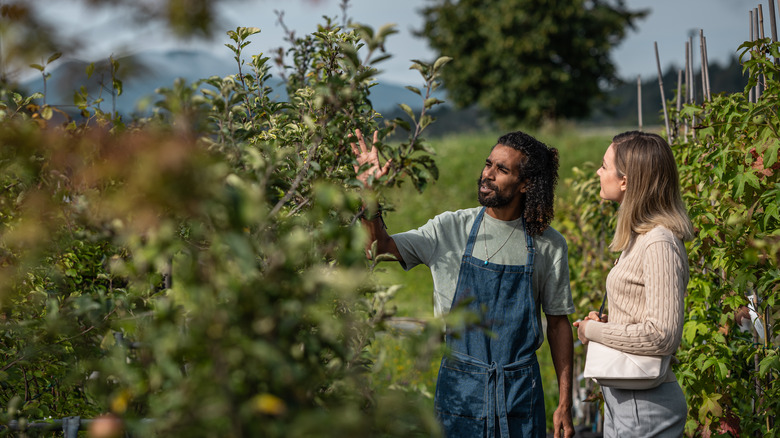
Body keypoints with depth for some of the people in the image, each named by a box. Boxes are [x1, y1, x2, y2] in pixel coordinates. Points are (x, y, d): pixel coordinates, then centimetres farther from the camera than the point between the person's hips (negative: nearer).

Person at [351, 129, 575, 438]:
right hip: (460, 384, 0)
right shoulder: (450, 228, 0)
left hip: (520, 387, 0)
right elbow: (380, 246, -1)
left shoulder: (548, 245, 0)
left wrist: (564, 404, 2)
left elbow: (558, 323, 5)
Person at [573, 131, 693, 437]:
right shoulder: (639, 237, 12)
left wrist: (593, 330, -13)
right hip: (622, 398, 9)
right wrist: (605, 324, 3)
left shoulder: (659, 245, -19)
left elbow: (662, 335, -24)